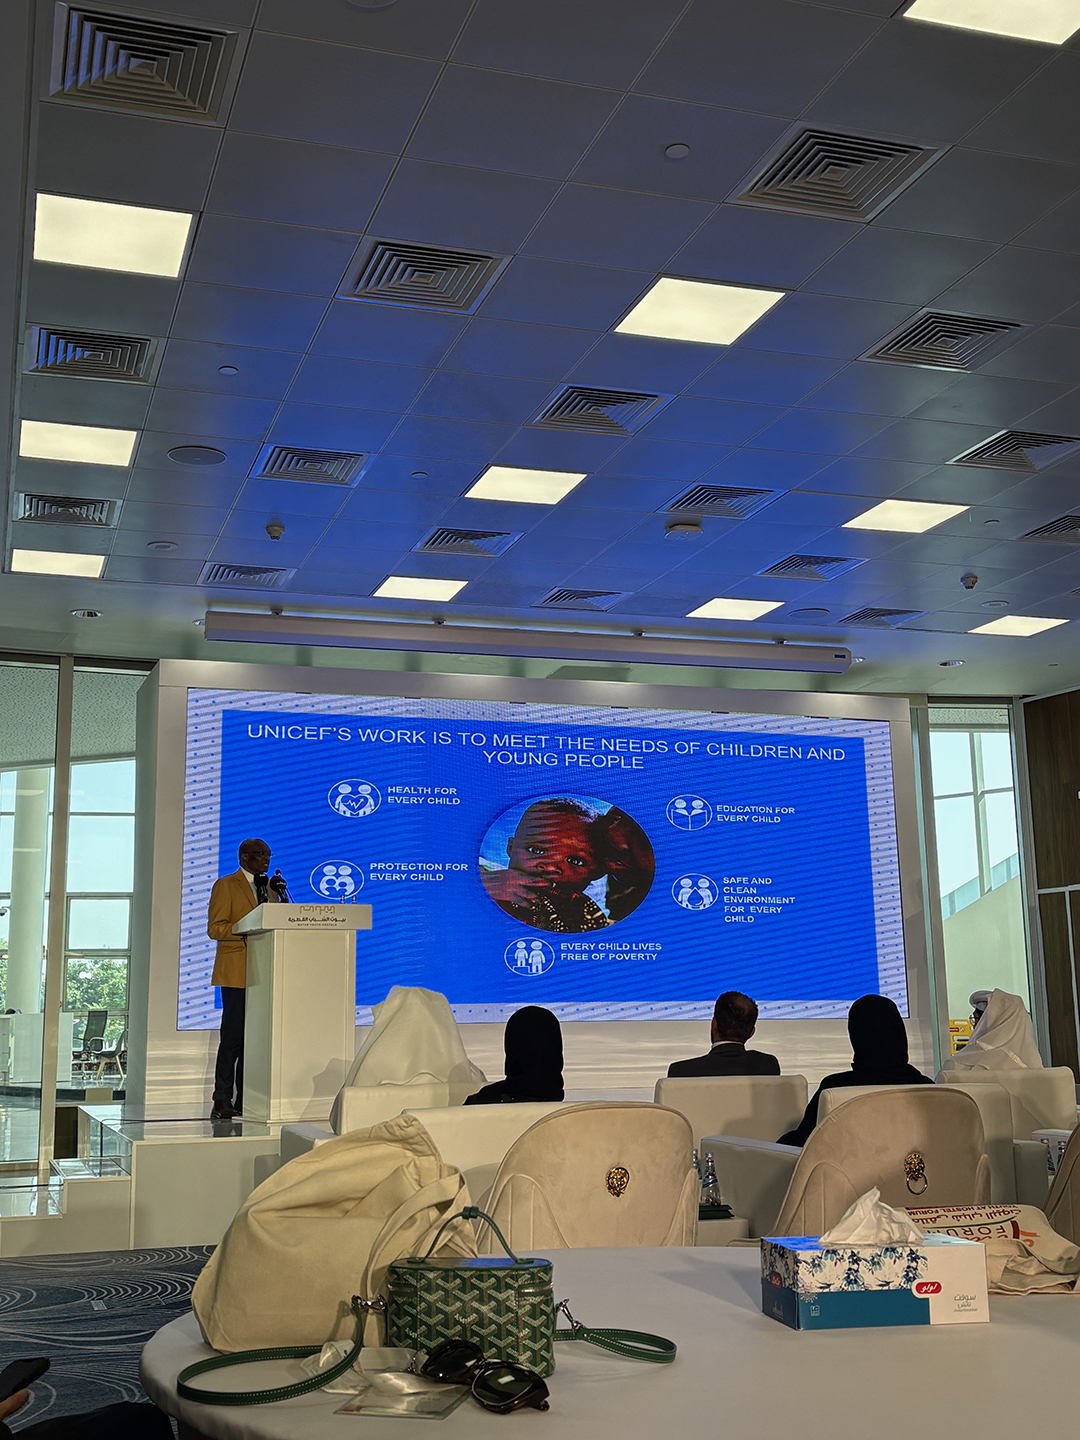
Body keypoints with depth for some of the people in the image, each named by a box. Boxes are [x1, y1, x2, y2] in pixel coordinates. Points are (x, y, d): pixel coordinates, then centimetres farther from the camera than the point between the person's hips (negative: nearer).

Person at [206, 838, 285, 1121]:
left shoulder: (269, 885, 19)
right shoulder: (226, 885, 0)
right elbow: (215, 928, -7)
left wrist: (276, 896, 1)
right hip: (236, 972, -6)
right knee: (233, 1036, -7)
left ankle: (245, 1099, 9)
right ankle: (223, 1100, -2)